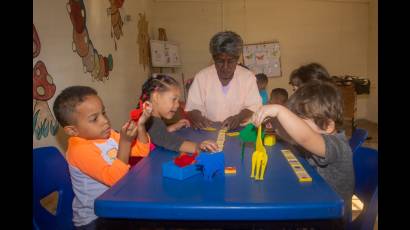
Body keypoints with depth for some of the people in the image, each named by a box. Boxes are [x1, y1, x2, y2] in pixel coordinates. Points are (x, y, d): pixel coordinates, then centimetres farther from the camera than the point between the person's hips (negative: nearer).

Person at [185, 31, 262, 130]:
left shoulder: (248, 76, 0)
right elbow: (193, 107, 0)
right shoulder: (201, 77, 0)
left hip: (239, 130, 1)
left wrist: (239, 118, -20)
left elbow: (254, 107, -1)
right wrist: (197, 118, -22)